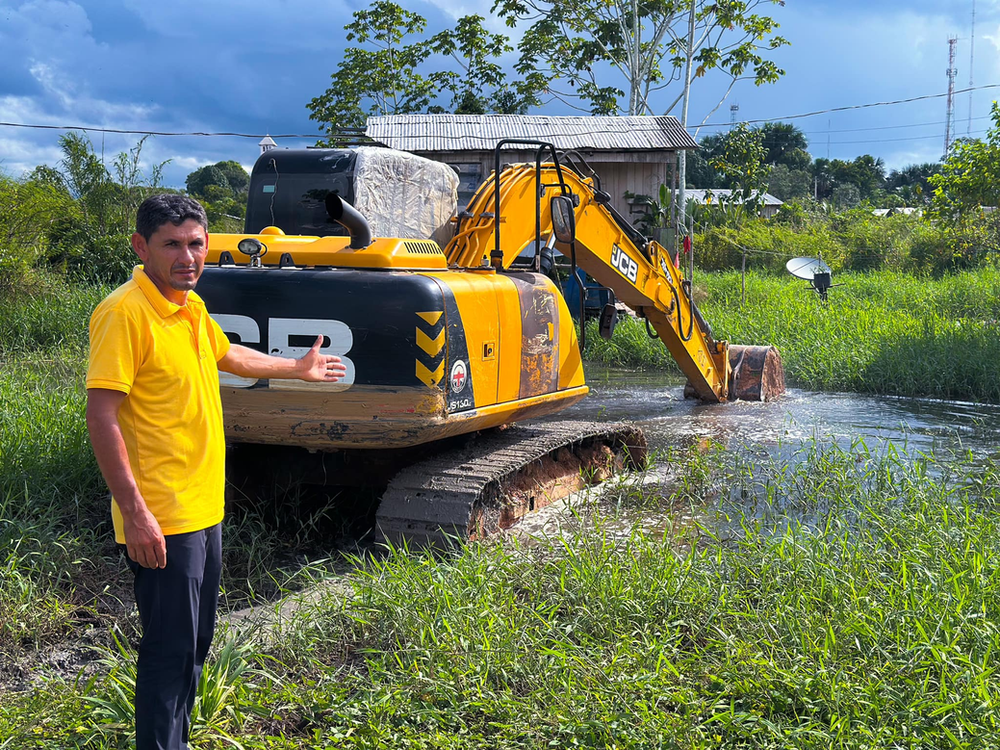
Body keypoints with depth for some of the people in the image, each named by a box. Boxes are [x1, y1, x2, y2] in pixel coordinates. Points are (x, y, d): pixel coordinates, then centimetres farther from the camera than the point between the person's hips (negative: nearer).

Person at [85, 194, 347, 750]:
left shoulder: (192, 306, 9)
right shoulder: (125, 313, -18)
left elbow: (230, 356, 30)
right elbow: (101, 415, -22)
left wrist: (299, 369, 43)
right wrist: (135, 512, -26)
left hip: (205, 508, 9)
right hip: (161, 519, -9)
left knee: (196, 643, 20)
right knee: (170, 650, -2)